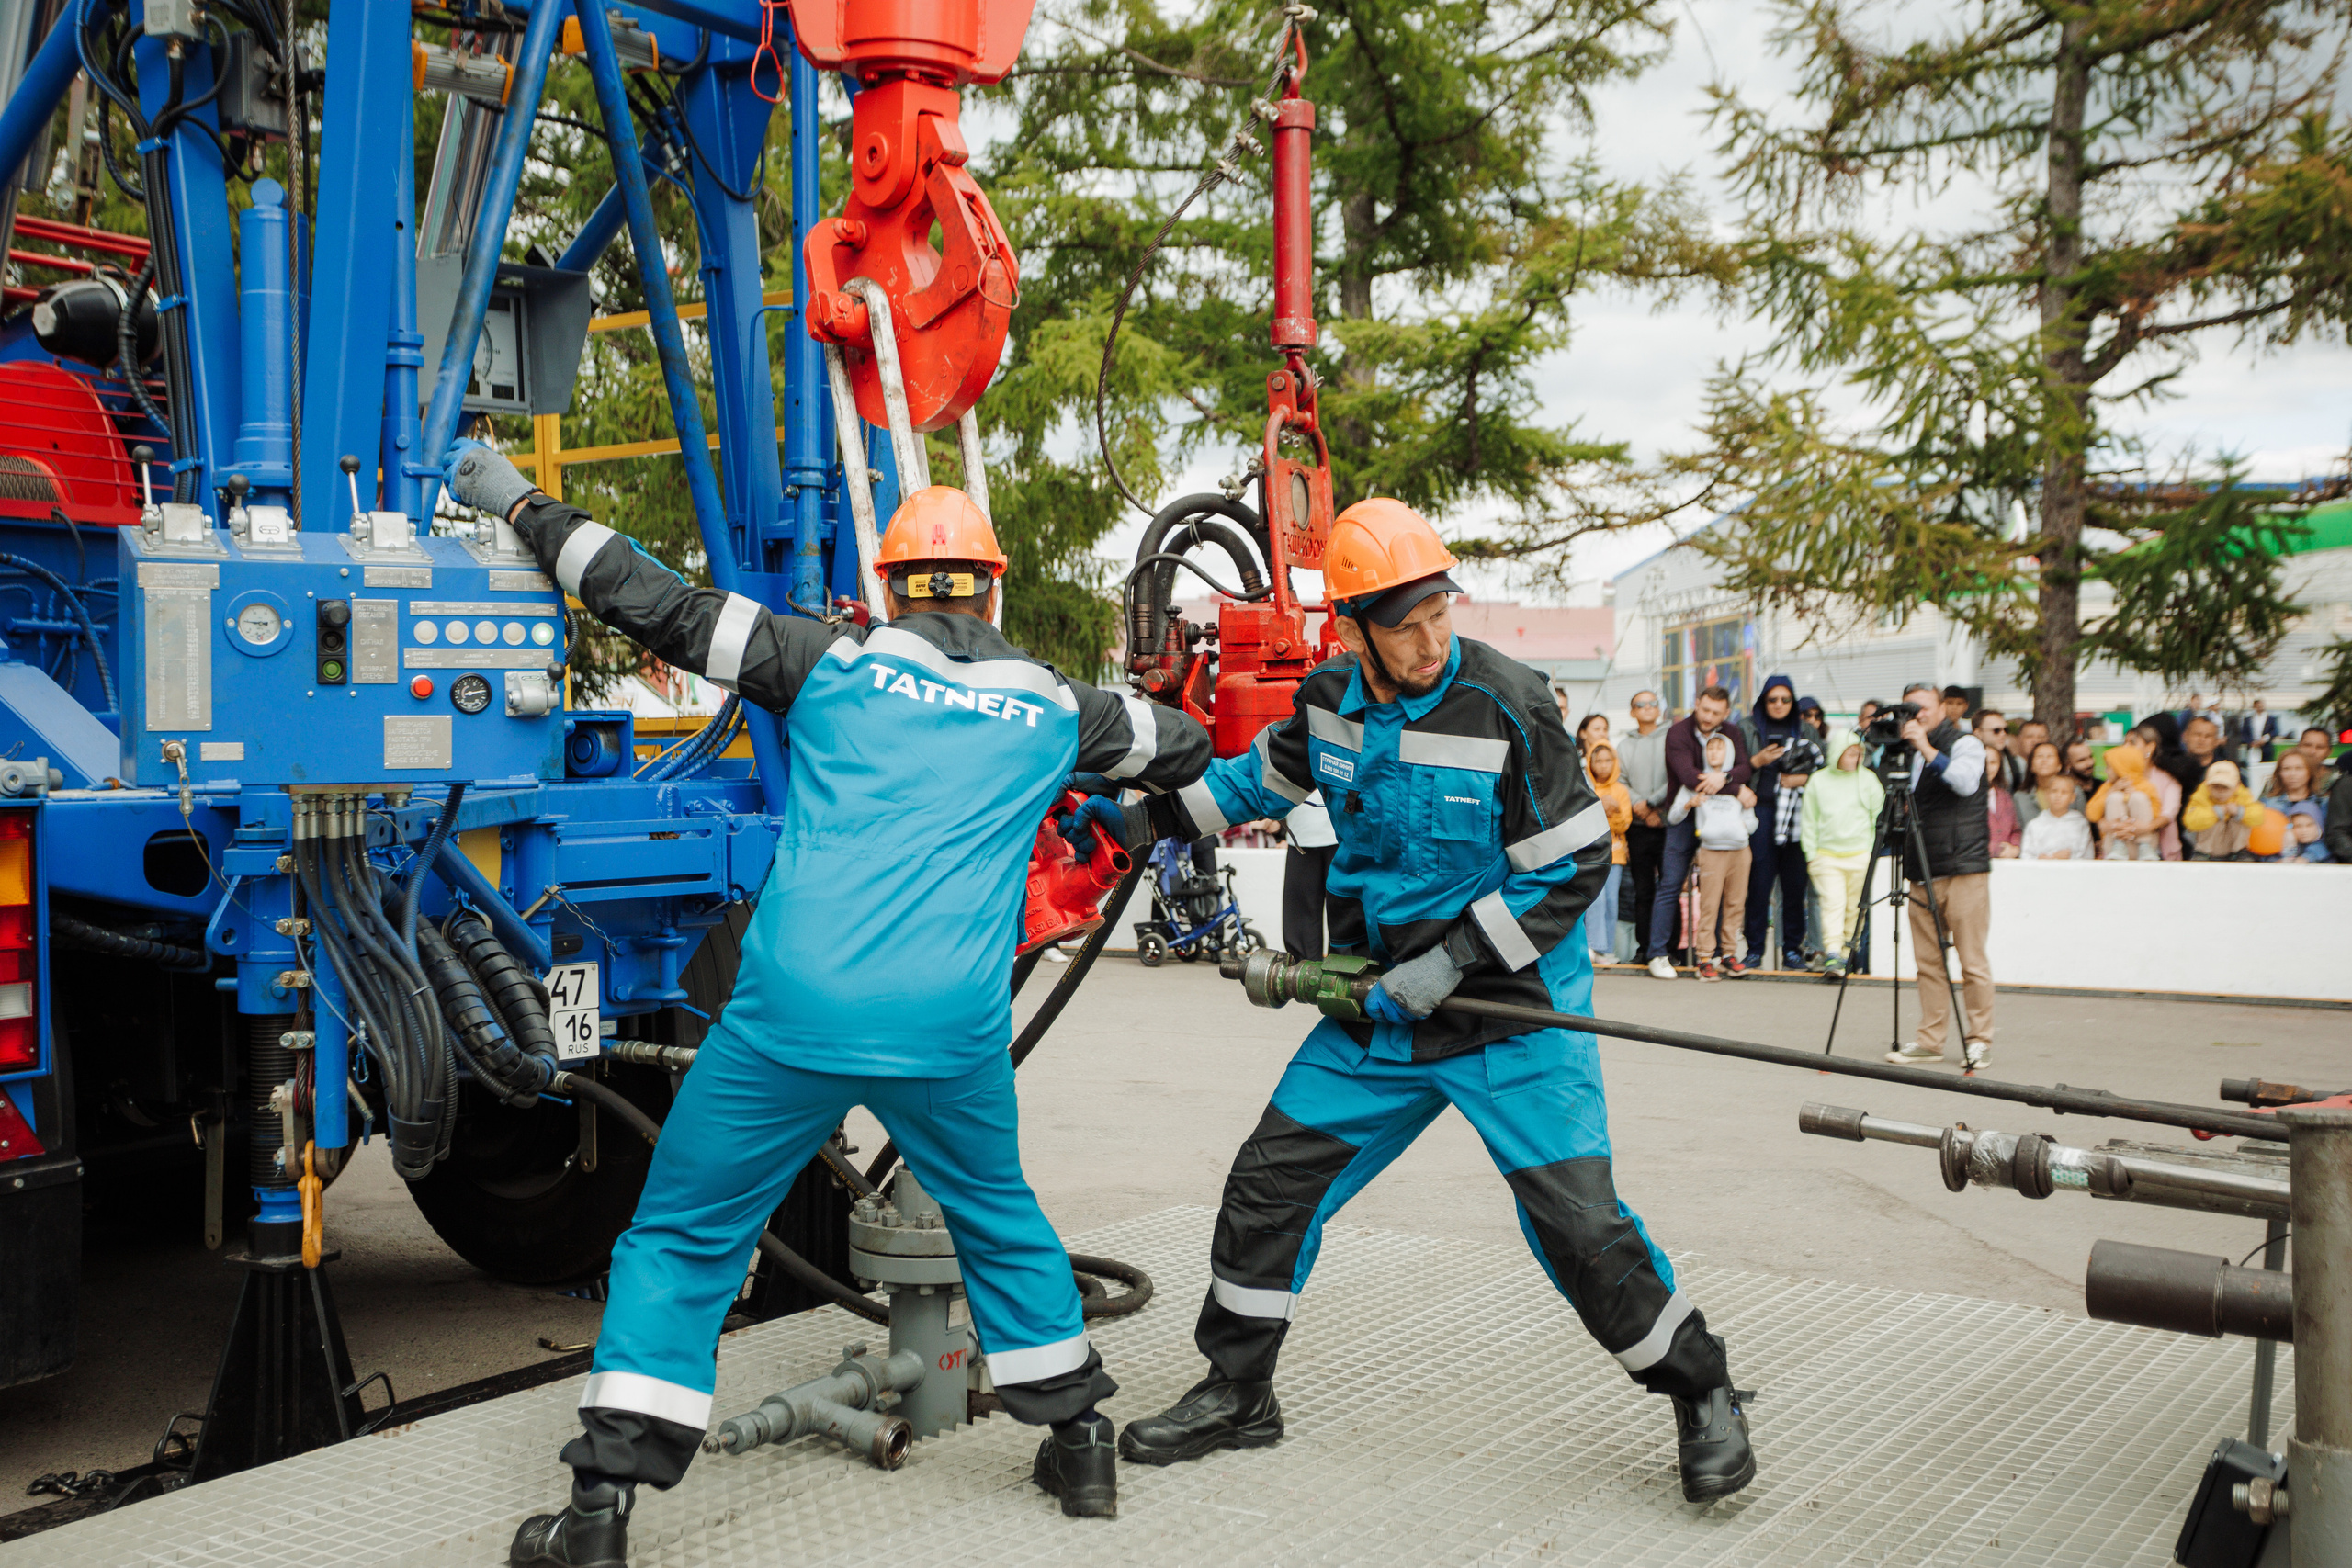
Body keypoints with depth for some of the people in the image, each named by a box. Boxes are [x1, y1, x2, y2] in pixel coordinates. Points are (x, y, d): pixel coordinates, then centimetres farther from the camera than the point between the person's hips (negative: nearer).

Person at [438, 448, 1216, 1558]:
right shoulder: (1050, 710, 12)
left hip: (793, 1016, -2)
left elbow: (667, 608, 4)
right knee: (1001, 1223, 26)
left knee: (682, 1242, 12)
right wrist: (1117, 797, 51)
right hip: (953, 1035, 3)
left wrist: (519, 506, 14)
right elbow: (1181, 748, 29)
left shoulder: (835, 663, 4)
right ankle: (1079, 1444, 36)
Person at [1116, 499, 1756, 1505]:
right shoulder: (1328, 702, -3)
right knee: (1271, 1181, 7)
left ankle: (1701, 1397, 14)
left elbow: (1575, 867, -16)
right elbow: (1263, 779, 19)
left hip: (1512, 1008, -5)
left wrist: (1452, 965, -19)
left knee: (1578, 1220, -12)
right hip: (1383, 1007, 5)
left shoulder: (1506, 705, -19)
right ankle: (1236, 1393, 26)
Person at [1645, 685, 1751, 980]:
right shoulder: (1678, 733, -9)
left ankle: (1726, 952, 12)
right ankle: (1658, 954, -2)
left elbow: (1743, 768, -7)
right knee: (1670, 886, -5)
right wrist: (1737, 789, -24)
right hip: (1685, 816, -4)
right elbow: (1688, 776, -22)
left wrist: (1724, 777, -30)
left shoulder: (1731, 733, 6)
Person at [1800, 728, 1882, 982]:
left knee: (1854, 908, 3)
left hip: (1860, 854, 1)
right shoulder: (1818, 781, 5)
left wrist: (1872, 849, 6)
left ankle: (1847, 953, 14)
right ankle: (1832, 955, -17)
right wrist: (1811, 854, 6)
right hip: (1827, 855, -1)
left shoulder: (1868, 779, 5)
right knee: (1832, 904, -12)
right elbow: (1809, 821, 11)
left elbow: (1879, 816, 11)